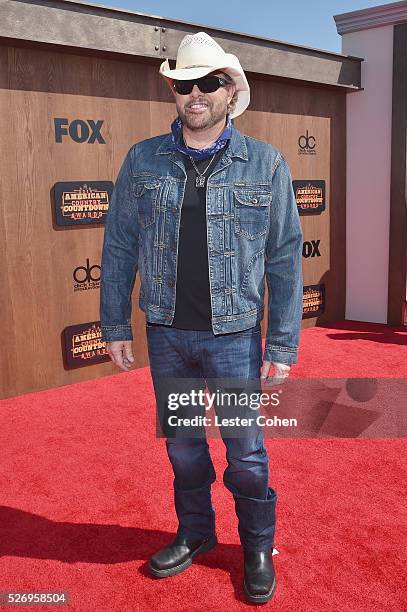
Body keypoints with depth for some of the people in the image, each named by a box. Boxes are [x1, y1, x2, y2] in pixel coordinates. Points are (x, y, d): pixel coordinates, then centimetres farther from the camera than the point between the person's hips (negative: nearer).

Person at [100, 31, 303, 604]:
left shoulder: (265, 164, -3)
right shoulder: (143, 160, 2)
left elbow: (285, 260, -3)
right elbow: (118, 248, 5)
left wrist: (283, 345, -6)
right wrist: (116, 326, 3)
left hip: (233, 335, -2)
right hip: (166, 334, 2)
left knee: (246, 452, 9)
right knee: (182, 443, 17)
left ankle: (258, 547, 33)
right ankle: (195, 532, 40)